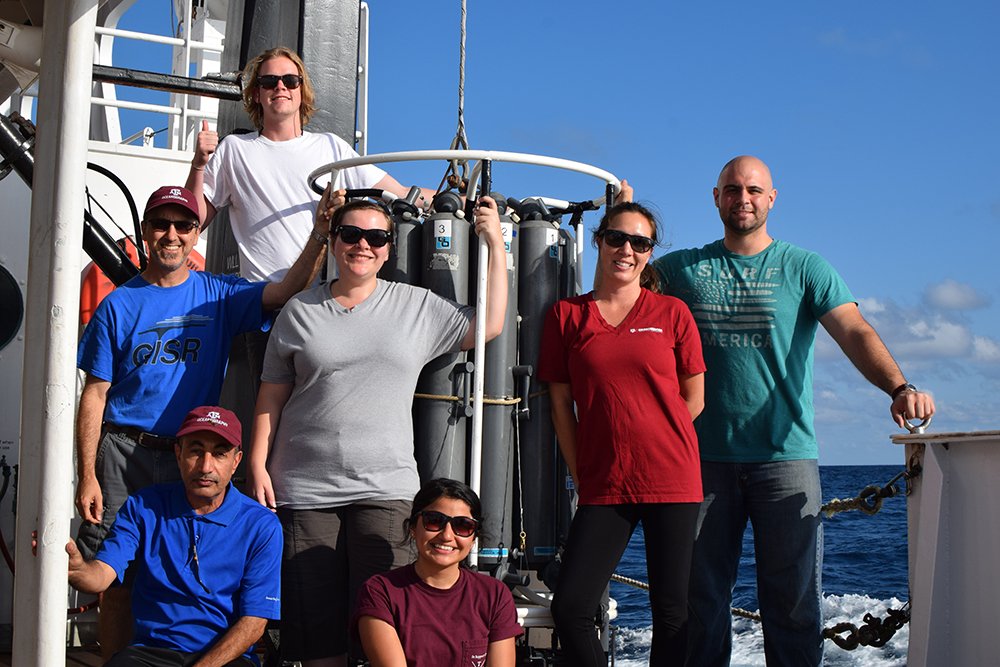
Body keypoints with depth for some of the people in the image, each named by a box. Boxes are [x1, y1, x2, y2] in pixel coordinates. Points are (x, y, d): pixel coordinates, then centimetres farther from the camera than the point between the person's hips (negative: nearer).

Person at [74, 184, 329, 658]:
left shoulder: (218, 294, 6)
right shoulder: (119, 304, 4)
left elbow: (285, 291, -10)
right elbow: (95, 394, 2)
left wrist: (321, 232, -25)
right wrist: (87, 475, -5)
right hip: (124, 454, 0)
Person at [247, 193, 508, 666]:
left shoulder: (416, 305, 8)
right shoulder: (300, 311, 8)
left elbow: (487, 326, 7)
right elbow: (272, 396, 9)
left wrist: (495, 244, 4)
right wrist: (258, 464, 2)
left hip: (385, 488, 0)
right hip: (304, 490, 1)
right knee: (316, 624, 3)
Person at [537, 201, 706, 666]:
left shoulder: (672, 313, 4)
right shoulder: (567, 315, 6)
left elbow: (693, 397, 8)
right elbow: (561, 404, 7)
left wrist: (650, 441, 5)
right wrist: (582, 477, 3)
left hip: (672, 482, -1)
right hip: (603, 487, 1)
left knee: (671, 614, 4)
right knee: (569, 610, -7)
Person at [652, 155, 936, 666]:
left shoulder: (804, 269, 5)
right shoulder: (682, 269, 12)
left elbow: (855, 333, -7)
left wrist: (898, 387, -23)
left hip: (785, 456, -1)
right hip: (705, 457, 1)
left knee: (793, 599, -1)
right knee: (700, 596, 6)